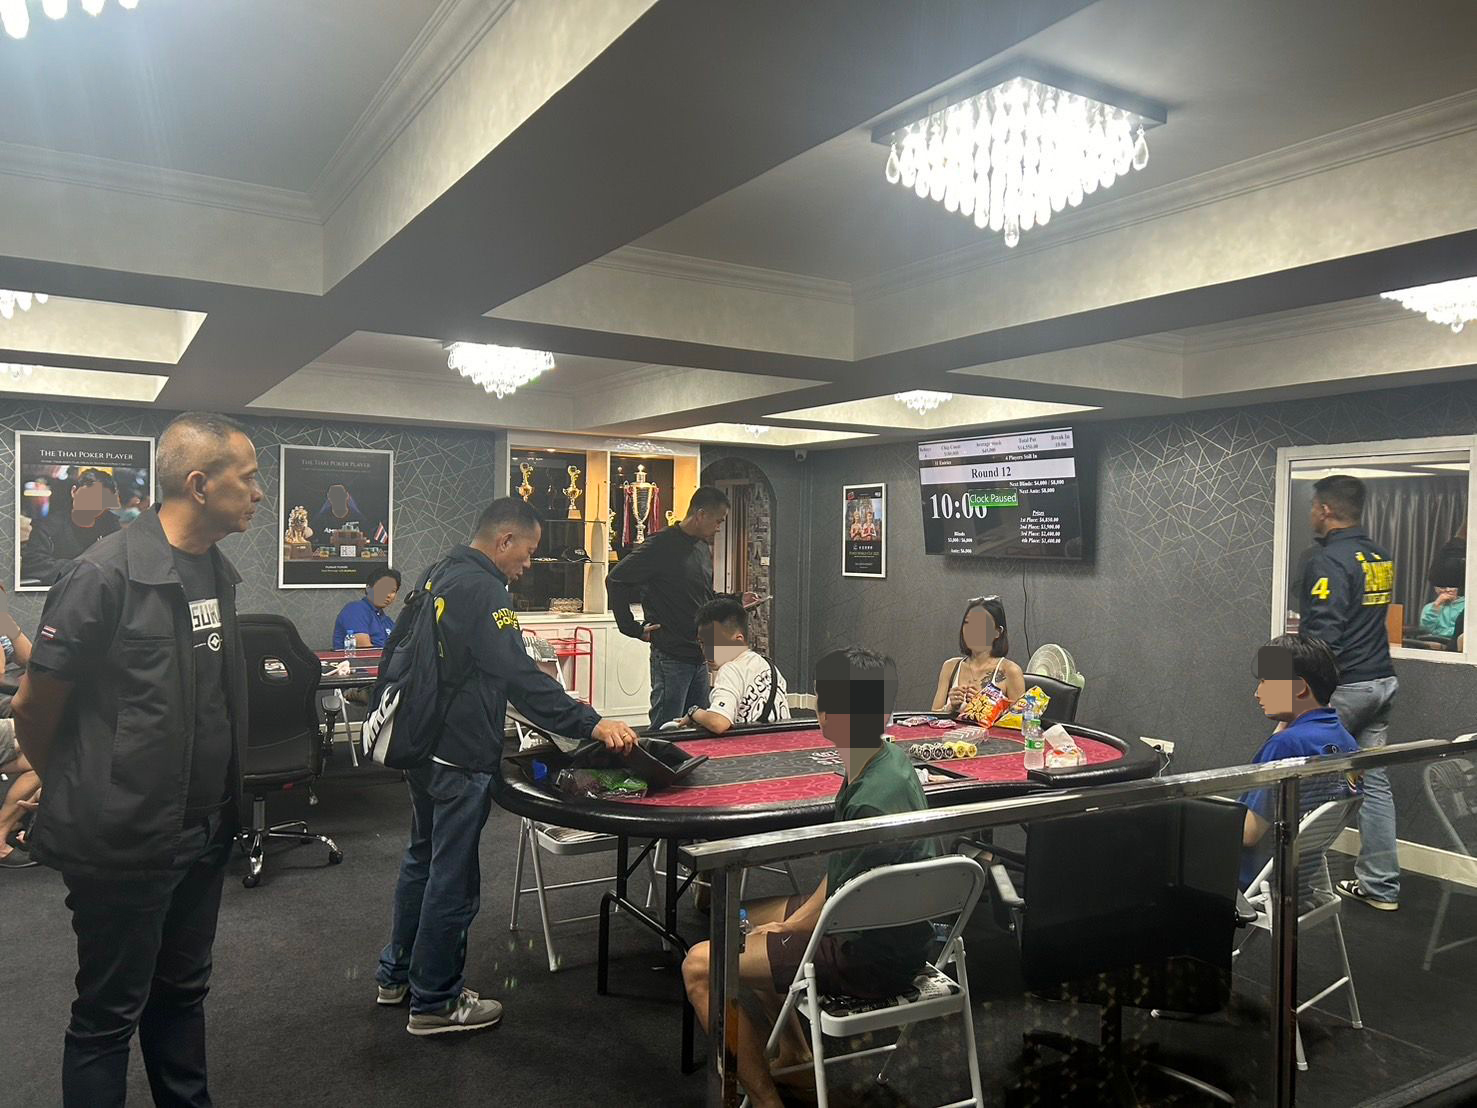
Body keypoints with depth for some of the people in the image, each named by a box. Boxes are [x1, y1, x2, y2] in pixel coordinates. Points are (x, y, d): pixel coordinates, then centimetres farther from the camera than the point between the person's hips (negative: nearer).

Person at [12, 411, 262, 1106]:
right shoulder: (107, 574, -19)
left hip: (203, 834, 7)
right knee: (109, 1013, 10)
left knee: (181, 994, 22)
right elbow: (34, 707, -11)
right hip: (124, 842, -7)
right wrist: (71, 793, 4)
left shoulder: (218, 572, 6)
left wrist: (221, 805, 17)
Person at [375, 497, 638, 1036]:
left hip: (421, 744, 10)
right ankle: (434, 1003, 16)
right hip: (460, 756, -10)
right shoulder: (481, 589, -21)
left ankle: (397, 975, 37)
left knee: (423, 859, 23)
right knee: (453, 879, 3)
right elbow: (518, 674, -29)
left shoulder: (438, 577, 10)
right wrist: (590, 723, -31)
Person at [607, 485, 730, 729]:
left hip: (700, 654, 8)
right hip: (671, 655, -8)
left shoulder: (704, 548, 14)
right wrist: (633, 628, -11)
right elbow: (615, 580, -13)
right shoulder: (663, 545, -12)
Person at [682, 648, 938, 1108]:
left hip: (872, 958, -9)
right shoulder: (889, 759, -4)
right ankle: (794, 1056, 33)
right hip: (888, 933, 10)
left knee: (700, 966, -8)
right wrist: (792, 920, 8)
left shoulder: (872, 803, -33)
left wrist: (782, 931, -5)